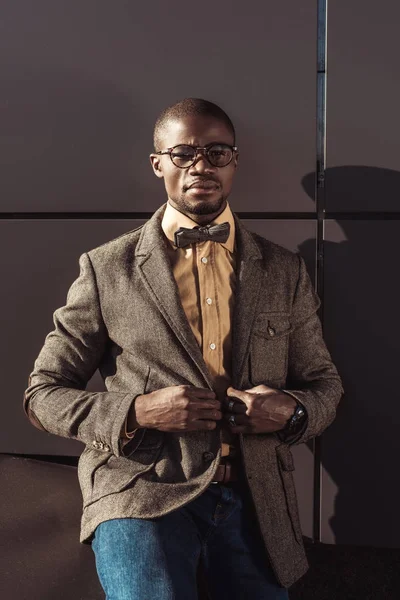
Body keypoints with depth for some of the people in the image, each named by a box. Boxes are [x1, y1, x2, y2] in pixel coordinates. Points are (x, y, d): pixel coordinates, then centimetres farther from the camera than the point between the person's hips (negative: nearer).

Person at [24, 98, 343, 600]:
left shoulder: (285, 271, 9)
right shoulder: (106, 268, 2)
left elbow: (324, 384, 15)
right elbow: (44, 393, 3)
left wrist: (292, 410, -9)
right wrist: (136, 412, -15)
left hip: (254, 501, 3)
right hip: (141, 494, -3)